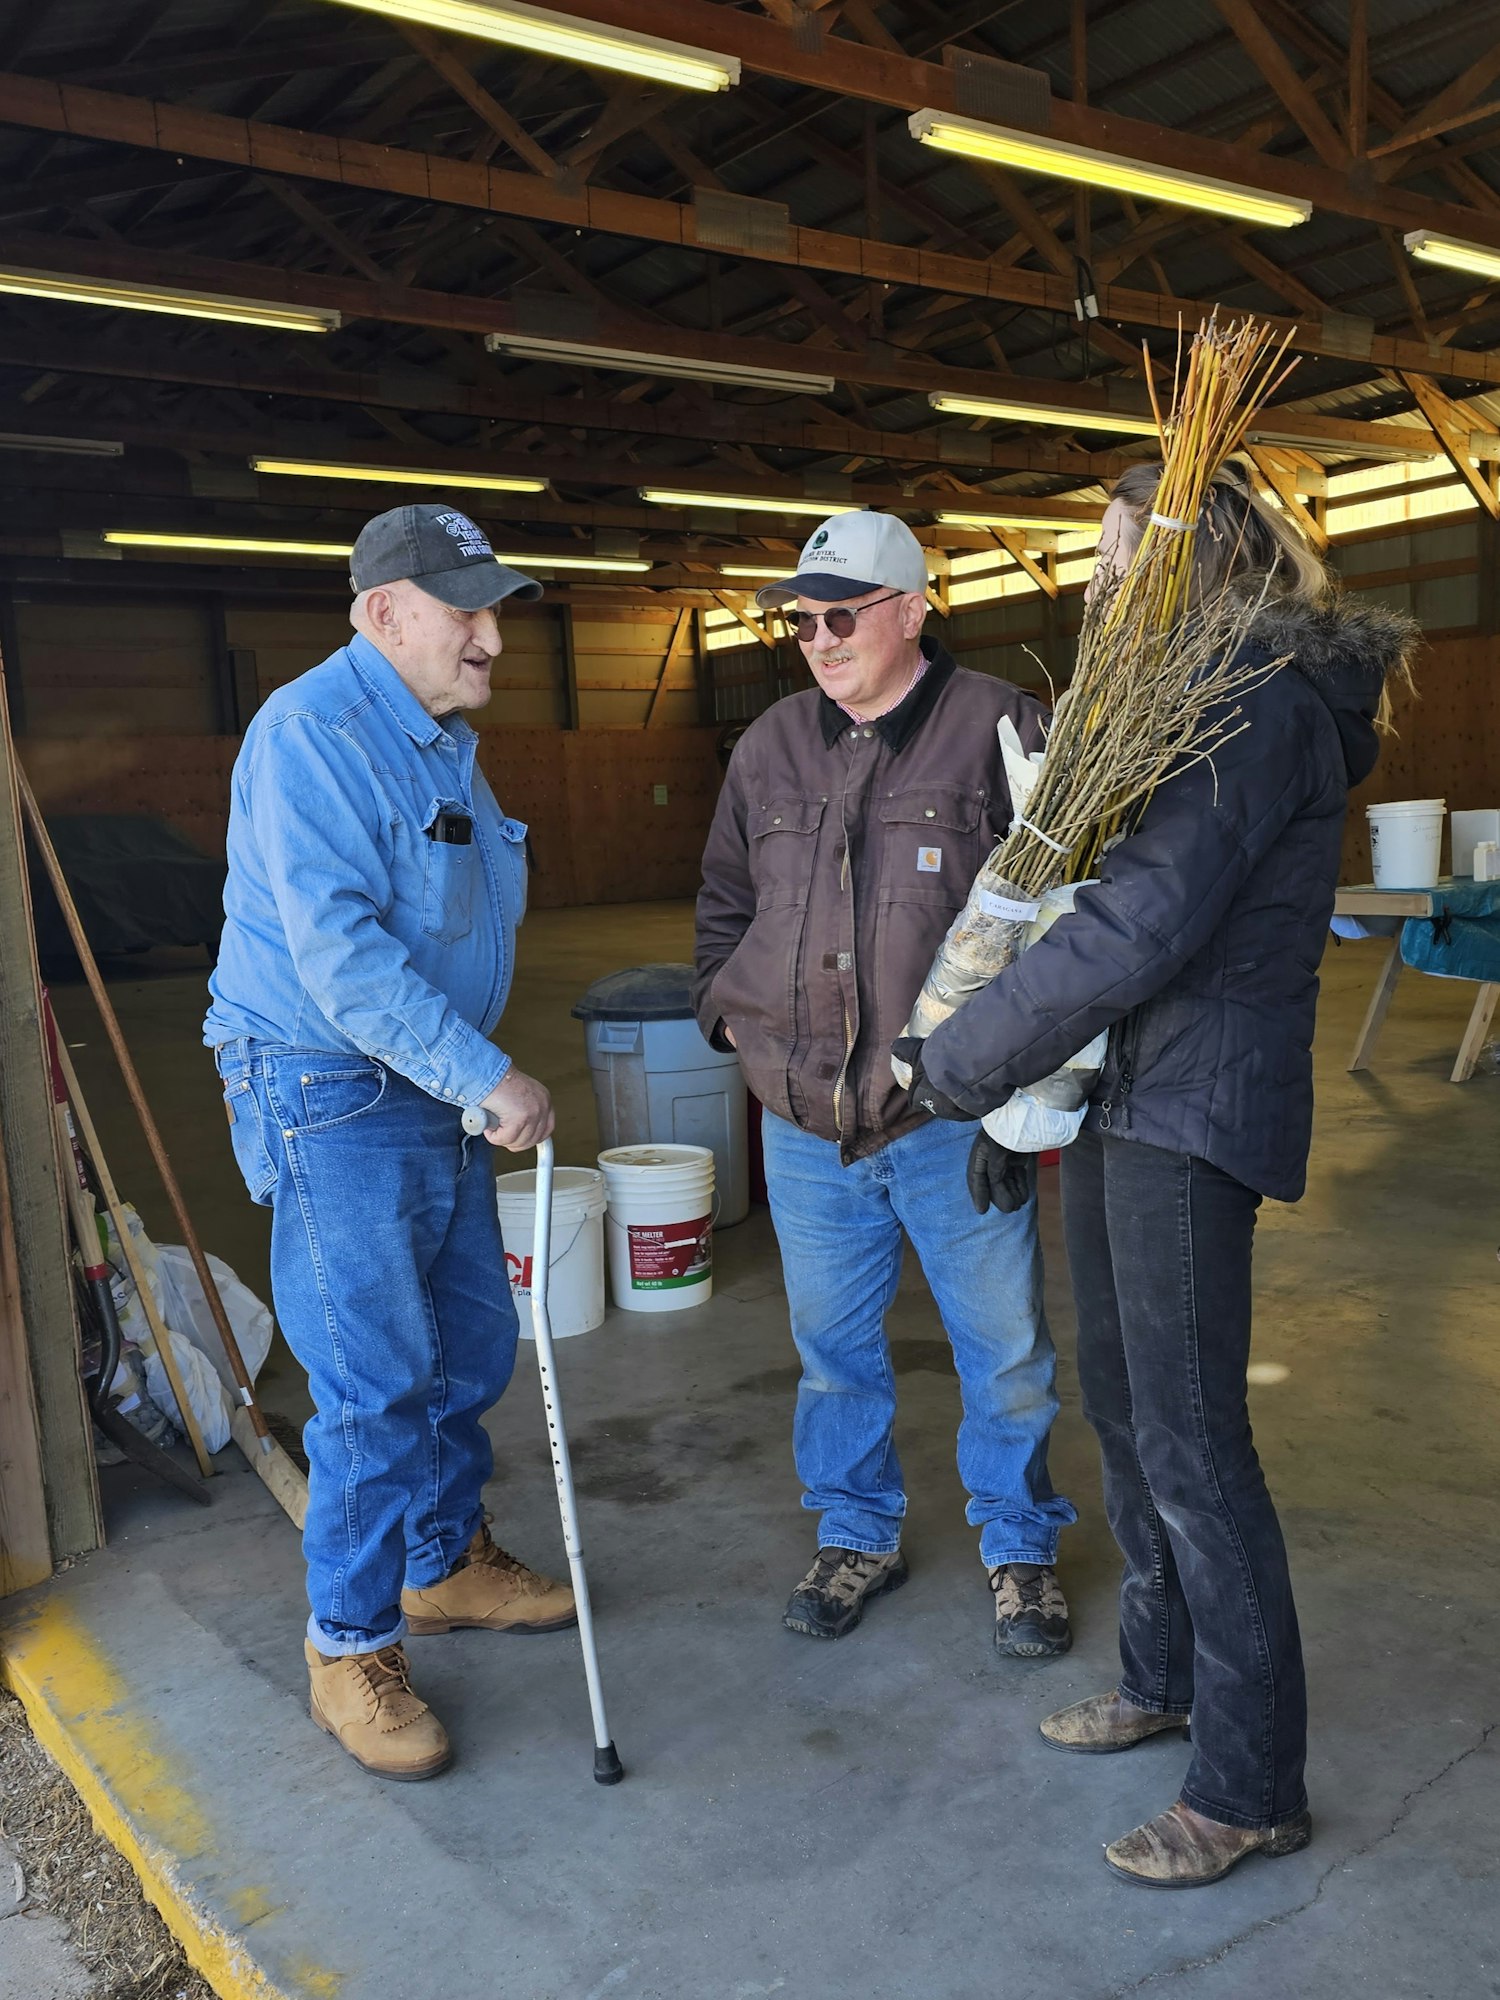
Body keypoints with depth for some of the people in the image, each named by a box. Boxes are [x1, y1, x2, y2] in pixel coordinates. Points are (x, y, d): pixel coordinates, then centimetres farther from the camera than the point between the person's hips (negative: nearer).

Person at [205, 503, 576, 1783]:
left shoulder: (444, 739, 14)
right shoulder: (311, 734, -17)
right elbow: (338, 953, -25)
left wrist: (481, 1075, 15)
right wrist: (488, 1075, -24)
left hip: (441, 1093, 9)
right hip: (335, 1099, -9)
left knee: (472, 1351, 16)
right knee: (376, 1380, -4)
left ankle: (445, 1562, 36)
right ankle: (350, 1645, 15)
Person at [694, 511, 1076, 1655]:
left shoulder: (998, 728, -6)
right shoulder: (770, 748, 9)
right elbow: (724, 903, 19)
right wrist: (729, 1007, 6)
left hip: (956, 1118, -4)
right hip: (804, 1121, 4)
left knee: (1004, 1347, 10)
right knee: (834, 1344, 16)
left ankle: (1019, 1547, 32)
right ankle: (858, 1537, 37)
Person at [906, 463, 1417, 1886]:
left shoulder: (1260, 701, -16)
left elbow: (1141, 925, -25)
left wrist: (959, 1064, -17)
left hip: (1196, 1103, -10)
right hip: (1119, 1092, 10)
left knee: (1188, 1441, -3)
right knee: (1120, 1398, 18)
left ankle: (1251, 1787, 14)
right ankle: (1163, 1678, 36)